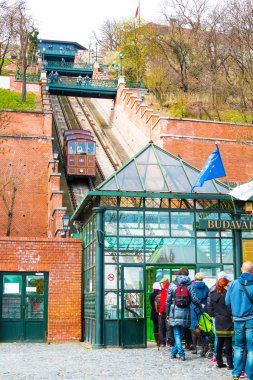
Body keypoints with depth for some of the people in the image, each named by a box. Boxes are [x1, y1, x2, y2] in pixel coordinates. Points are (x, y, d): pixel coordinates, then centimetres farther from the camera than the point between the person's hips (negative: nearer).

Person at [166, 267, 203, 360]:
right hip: (185, 313, 1)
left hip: (175, 312, -1)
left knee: (177, 334, 2)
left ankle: (181, 354, -8)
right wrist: (200, 306, 14)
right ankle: (173, 352, 19)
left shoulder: (172, 285, 2)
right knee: (181, 333, 14)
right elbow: (194, 299, -5)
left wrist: (167, 313, 11)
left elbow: (168, 301, 3)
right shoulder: (190, 285, 1)